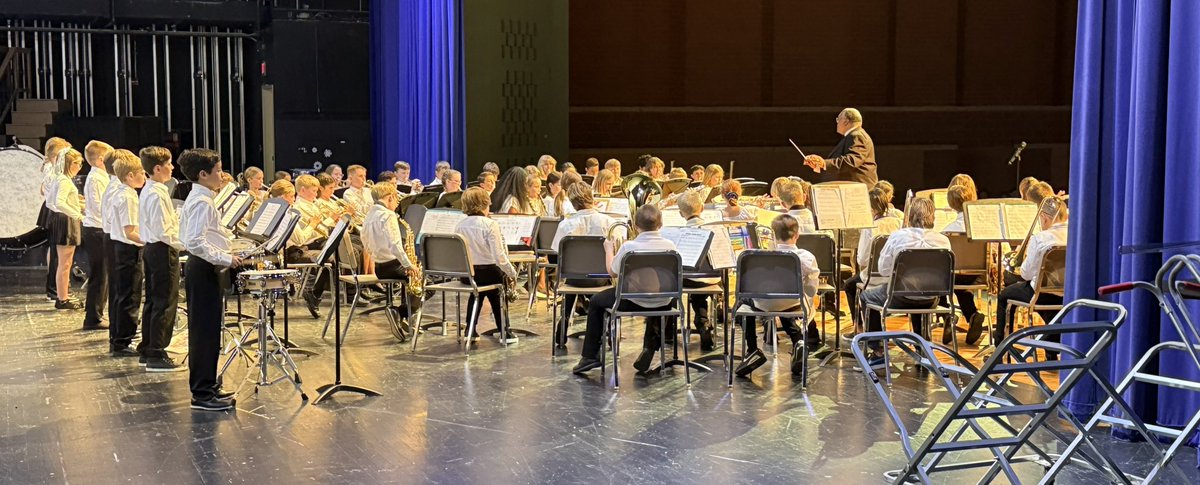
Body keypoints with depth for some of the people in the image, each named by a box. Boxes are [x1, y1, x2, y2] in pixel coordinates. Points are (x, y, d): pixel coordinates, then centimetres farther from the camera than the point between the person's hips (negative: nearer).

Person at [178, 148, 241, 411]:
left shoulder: (196, 199, 14)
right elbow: (195, 242, -26)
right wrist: (225, 258, -22)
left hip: (201, 267, 11)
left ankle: (207, 386, 22)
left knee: (207, 329, 15)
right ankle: (202, 394, -2)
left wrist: (224, 253, 15)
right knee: (206, 330, -6)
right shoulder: (202, 202, -17)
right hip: (204, 269, -11)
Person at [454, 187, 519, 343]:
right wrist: (512, 273, -5)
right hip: (488, 273, -4)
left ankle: (471, 331, 25)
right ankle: (504, 332, 22)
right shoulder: (490, 224, -15)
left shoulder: (459, 226, -1)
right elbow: (499, 257, -19)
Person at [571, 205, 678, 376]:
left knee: (596, 302, 23)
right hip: (662, 304, 3)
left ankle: (590, 356, 22)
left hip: (634, 301, -3)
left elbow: (612, 272, -6)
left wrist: (608, 250, 11)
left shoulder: (629, 246, -19)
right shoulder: (669, 245, -10)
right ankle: (650, 349, 36)